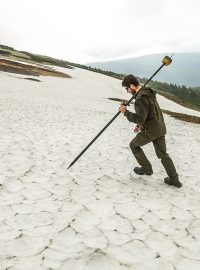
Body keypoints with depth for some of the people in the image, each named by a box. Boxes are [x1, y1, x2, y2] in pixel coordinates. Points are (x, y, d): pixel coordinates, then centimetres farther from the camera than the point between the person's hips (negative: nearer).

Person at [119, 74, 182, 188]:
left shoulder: (141, 98, -21)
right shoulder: (149, 92, 11)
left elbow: (140, 118, -24)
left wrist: (126, 112, -15)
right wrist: (140, 125, 21)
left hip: (151, 131, -9)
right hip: (160, 128, 9)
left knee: (134, 145, 15)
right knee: (162, 154, 16)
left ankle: (147, 168, 23)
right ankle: (174, 179, 18)